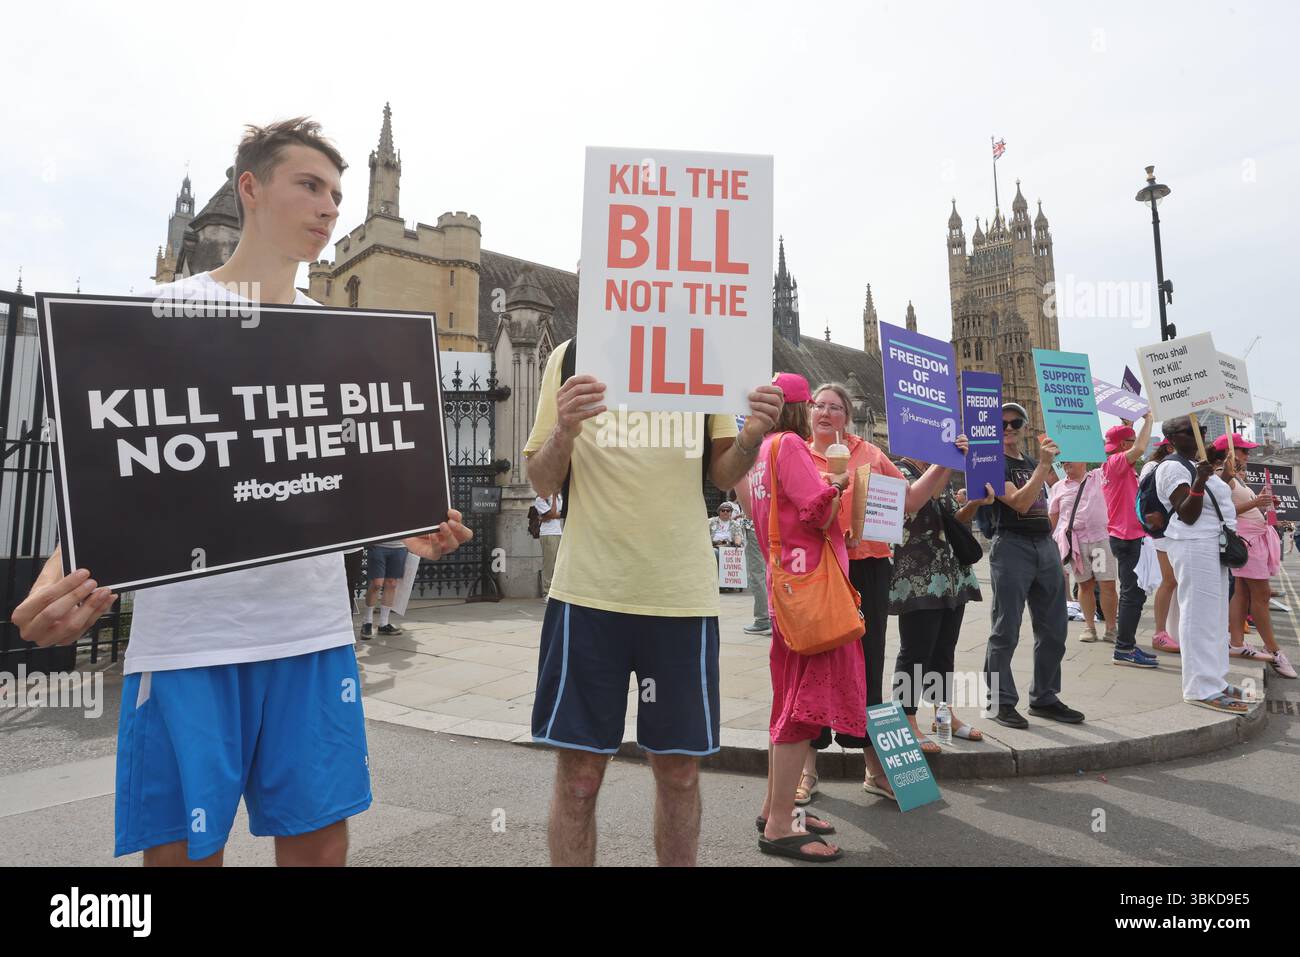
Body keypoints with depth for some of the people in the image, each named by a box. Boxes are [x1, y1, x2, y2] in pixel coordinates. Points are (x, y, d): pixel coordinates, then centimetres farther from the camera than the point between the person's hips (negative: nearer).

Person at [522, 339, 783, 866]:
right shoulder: (571, 356, 4)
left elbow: (722, 474, 9)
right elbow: (541, 481, 4)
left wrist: (751, 437, -13)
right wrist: (564, 431, -18)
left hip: (683, 592, 2)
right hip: (589, 590, -1)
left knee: (679, 769, 11)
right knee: (578, 774, 5)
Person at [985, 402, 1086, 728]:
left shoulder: (1033, 463, 18)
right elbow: (1020, 502, -17)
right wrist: (1044, 464, -19)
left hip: (1046, 545, 7)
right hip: (1012, 546, -7)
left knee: (1053, 630, 10)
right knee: (1006, 631, -3)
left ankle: (1044, 698, 21)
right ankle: (1000, 702, 5)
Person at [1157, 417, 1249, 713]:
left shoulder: (1194, 465, 17)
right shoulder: (1172, 467, -12)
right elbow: (1187, 515, -21)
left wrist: (1224, 478, 21)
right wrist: (1199, 483, -32)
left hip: (1212, 546, 11)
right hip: (1194, 547, -11)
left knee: (1215, 617, 14)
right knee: (1200, 616, -9)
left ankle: (1214, 681, 22)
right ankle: (1202, 689, -5)